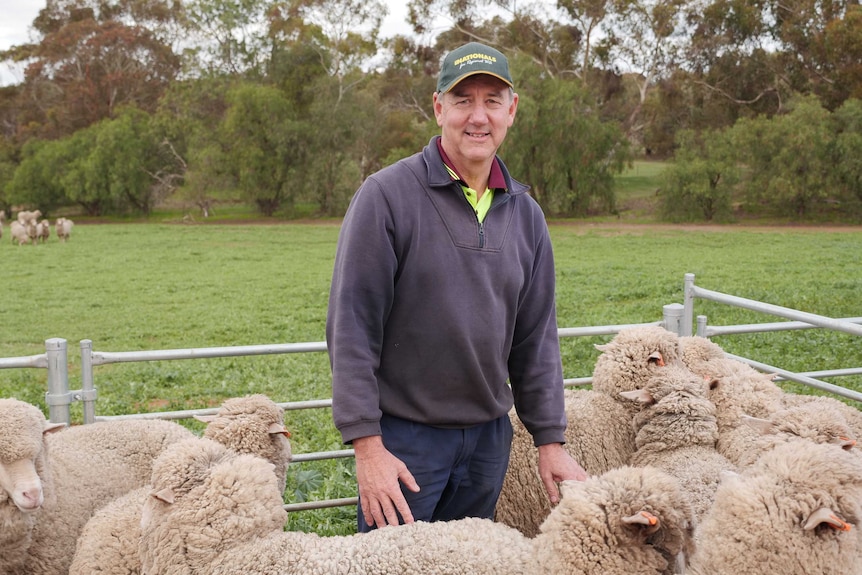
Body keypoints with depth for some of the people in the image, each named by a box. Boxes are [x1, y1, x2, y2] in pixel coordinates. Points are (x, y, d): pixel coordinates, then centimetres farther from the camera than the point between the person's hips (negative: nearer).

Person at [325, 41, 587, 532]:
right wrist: (367, 445, -16)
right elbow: (351, 328, -13)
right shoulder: (386, 195, -11)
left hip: (490, 435, 5)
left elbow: (536, 338, 9)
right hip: (405, 436, -5)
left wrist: (551, 440, 6)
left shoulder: (525, 214, 6)